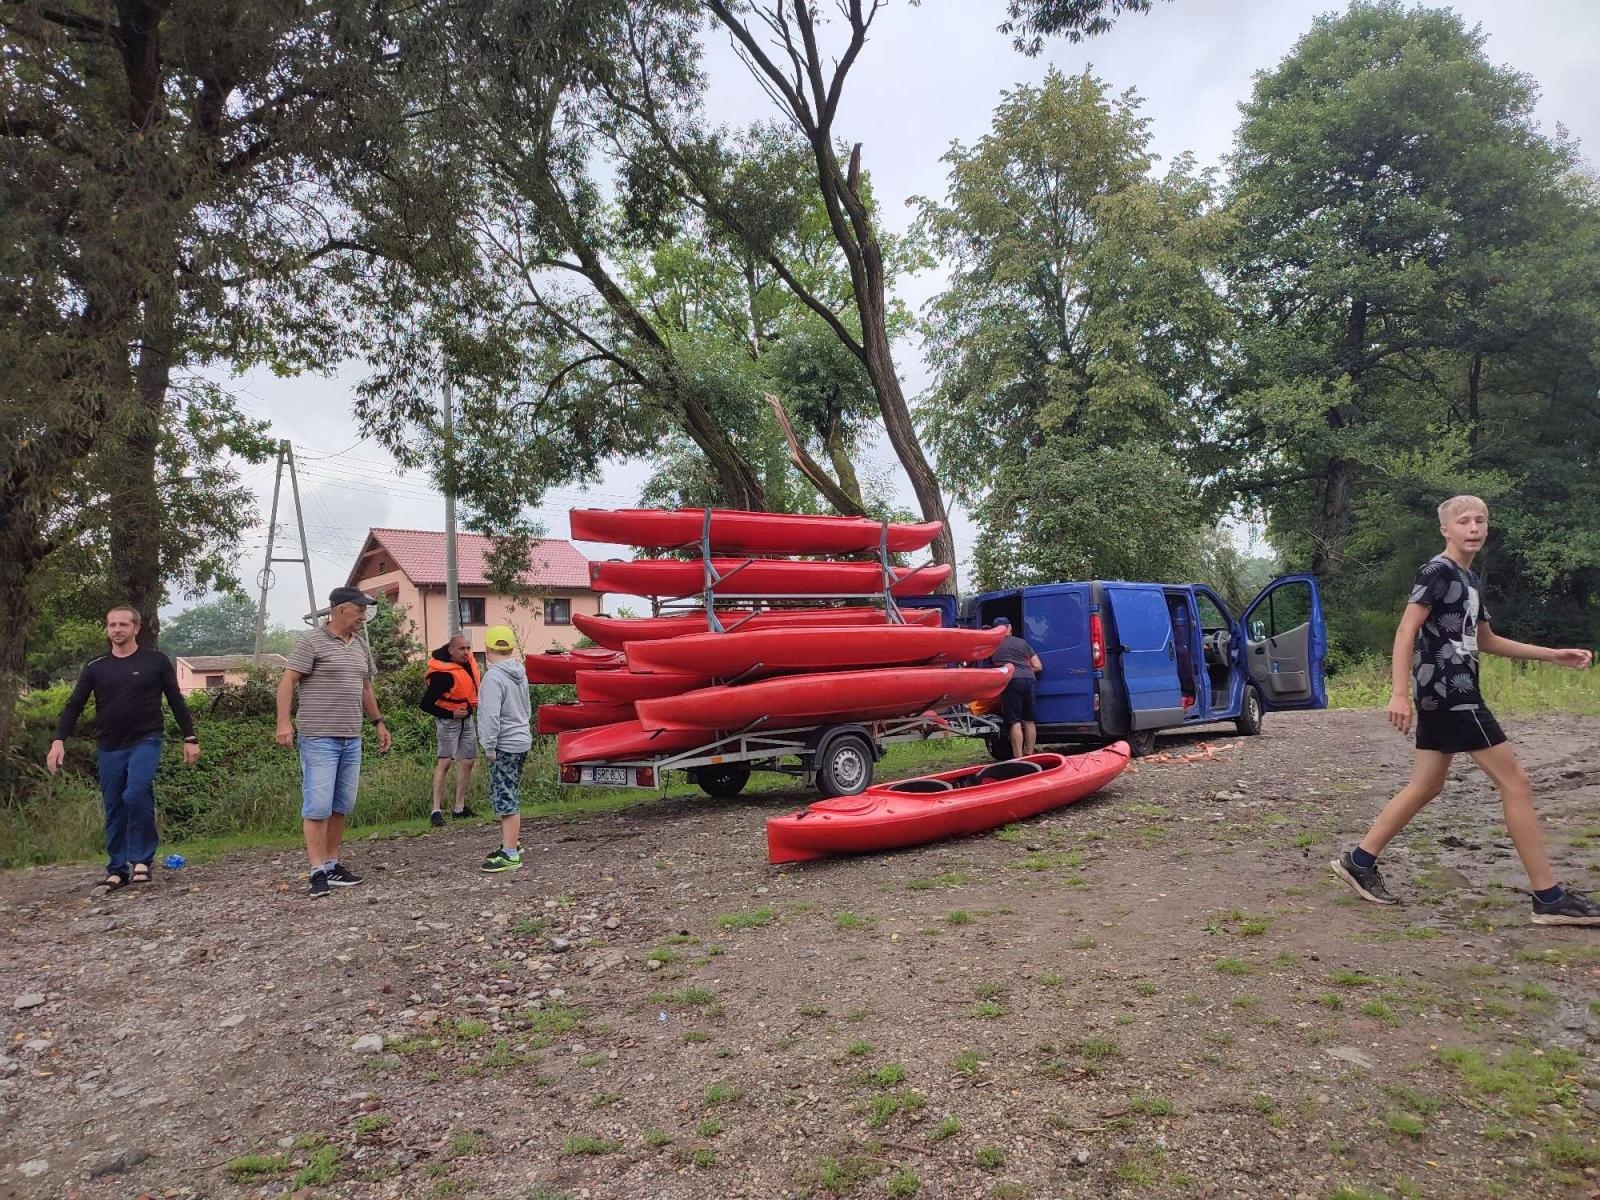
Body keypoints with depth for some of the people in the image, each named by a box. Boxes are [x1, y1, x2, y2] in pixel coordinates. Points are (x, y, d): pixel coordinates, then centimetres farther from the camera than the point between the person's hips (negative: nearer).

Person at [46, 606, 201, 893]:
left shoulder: (156, 661, 1)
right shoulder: (95, 669, 7)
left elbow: (176, 701, 4)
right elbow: (73, 707, 7)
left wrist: (190, 738, 1)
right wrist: (59, 740, -7)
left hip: (145, 742, -3)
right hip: (109, 748, 4)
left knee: (137, 794, -22)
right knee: (114, 809, 7)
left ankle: (141, 860, -8)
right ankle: (118, 870, 17)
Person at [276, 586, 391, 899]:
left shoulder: (360, 647, 16)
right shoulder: (312, 642, -5)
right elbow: (287, 681, -10)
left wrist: (379, 722, 23)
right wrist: (283, 722, -20)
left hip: (351, 739, 7)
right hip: (318, 738, -7)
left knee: (342, 806, 9)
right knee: (318, 805, -6)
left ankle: (333, 864, 17)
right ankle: (318, 872, -2)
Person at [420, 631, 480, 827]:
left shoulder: (466, 659, -4)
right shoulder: (443, 675, -28)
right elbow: (426, 705, -23)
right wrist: (451, 714, -20)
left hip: (466, 718, 8)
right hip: (448, 721, -8)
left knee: (466, 761, 9)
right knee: (445, 761, -15)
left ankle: (459, 808, 17)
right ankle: (437, 811, -15)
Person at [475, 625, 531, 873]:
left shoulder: (494, 676, -17)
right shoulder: (520, 674, 11)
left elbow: (491, 715, -23)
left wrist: (490, 747, -16)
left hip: (505, 745, -9)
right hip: (521, 741, 9)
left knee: (505, 799, -7)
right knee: (510, 797, 20)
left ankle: (510, 855, -6)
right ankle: (513, 842, 31)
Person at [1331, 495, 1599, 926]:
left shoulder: (1470, 580, 18)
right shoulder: (1437, 571, -11)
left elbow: (1485, 640, 27)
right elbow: (1406, 632, -17)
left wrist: (1553, 655, 23)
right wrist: (1400, 693, -23)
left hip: (1442, 696, 10)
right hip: (1450, 694, -10)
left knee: (1426, 786, 10)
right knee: (1516, 783, -6)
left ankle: (1358, 861, 14)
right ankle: (1550, 899, 0)